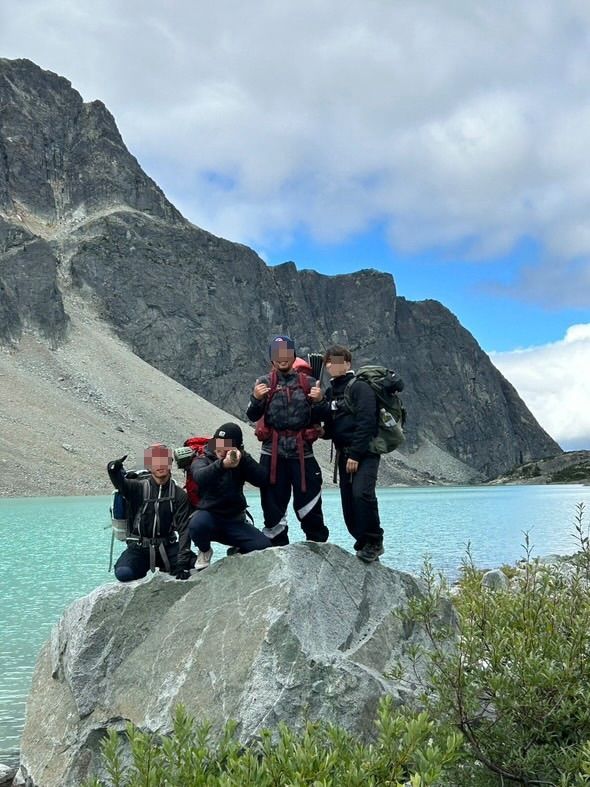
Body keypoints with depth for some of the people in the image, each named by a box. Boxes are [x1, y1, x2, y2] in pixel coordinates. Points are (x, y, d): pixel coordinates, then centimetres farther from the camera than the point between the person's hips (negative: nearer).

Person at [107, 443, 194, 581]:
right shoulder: (138, 487, -1)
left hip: (166, 547, 1)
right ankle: (144, 569, 5)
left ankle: (167, 567, 9)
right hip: (139, 548, -1)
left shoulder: (179, 495, 1)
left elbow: (184, 530, -6)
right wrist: (114, 469, -48)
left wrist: (182, 562, -17)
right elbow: (120, 482, -23)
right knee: (123, 573, -29)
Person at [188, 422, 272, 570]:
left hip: (235, 521, 2)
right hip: (209, 515, -2)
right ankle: (205, 551, 0)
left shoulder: (241, 463, 5)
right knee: (197, 524, -37)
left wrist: (243, 458, -27)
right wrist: (222, 464, -50)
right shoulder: (202, 460, -5)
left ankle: (237, 551, 18)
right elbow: (199, 477, -31)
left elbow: (262, 480, -13)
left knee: (265, 547, -17)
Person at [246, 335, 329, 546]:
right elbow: (252, 416, -2)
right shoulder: (264, 383, 7)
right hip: (273, 452, 1)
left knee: (309, 505, -1)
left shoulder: (308, 383, 7)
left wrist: (318, 401, -11)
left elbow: (317, 419, 9)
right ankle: (277, 549, 16)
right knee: (273, 506, 5)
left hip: (302, 451, 0)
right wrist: (256, 398, -21)